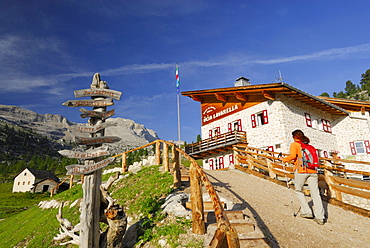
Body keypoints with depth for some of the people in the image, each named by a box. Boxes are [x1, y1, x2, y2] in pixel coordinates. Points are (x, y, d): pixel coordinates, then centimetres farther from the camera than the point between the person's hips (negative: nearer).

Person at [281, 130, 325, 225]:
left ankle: (307, 212, 10)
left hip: (301, 171, -5)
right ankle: (320, 217, 4)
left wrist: (285, 159, 4)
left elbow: (293, 156, -11)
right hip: (313, 171, 5)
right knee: (315, 193, 5)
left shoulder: (294, 144, 4)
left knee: (299, 191, 13)